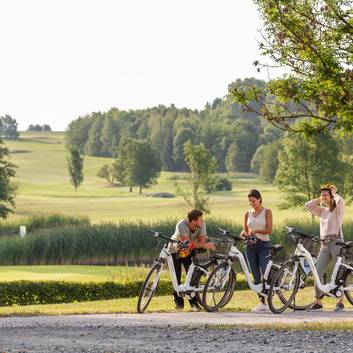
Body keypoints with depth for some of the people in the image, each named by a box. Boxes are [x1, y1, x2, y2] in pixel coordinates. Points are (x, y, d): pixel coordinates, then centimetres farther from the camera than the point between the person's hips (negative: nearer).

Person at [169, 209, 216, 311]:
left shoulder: (202, 225, -22)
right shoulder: (181, 225, -34)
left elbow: (202, 242, -22)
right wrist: (205, 245, -39)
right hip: (175, 250, -3)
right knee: (177, 277, -5)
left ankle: (193, 302, -3)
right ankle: (178, 301, 9)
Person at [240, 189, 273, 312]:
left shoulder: (266, 212, 0)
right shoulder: (247, 213, 11)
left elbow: (269, 230, -7)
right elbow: (245, 230, 14)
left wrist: (256, 231, -21)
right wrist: (244, 234, -10)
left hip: (263, 245, -4)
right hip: (251, 246, 4)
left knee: (265, 274, -15)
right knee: (256, 276, 4)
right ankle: (261, 302, 7)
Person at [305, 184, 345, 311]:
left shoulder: (337, 209, -2)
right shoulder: (322, 211, 17)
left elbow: (340, 201, -23)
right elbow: (308, 205, 15)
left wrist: (334, 194, -4)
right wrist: (320, 200, 12)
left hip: (336, 243, -7)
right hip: (324, 244, 7)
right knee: (318, 273, -1)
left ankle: (340, 302, 3)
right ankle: (318, 302, 4)